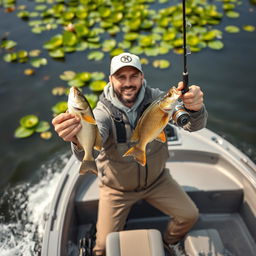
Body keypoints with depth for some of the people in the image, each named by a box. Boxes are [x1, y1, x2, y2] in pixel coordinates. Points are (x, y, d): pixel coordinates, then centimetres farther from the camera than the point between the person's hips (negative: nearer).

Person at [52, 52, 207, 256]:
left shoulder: (155, 98, -18)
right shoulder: (104, 111, -23)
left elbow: (194, 124, -29)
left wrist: (195, 108, -53)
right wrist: (78, 140, -67)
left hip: (157, 179, 2)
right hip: (117, 188, -2)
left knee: (190, 215, 7)